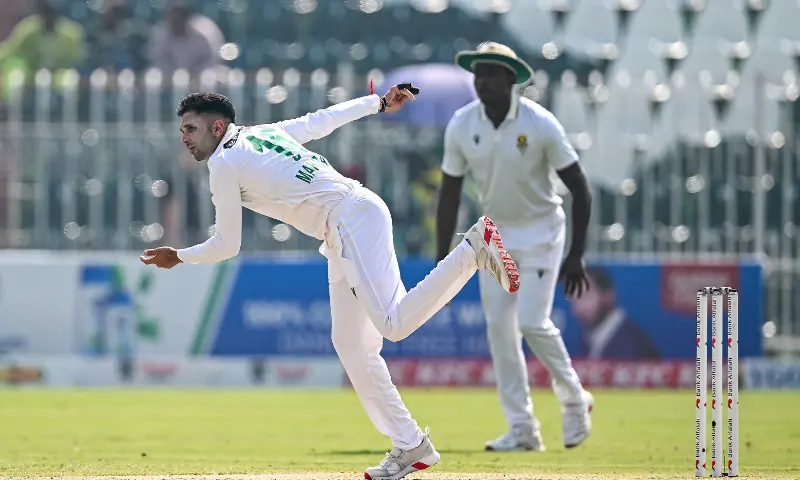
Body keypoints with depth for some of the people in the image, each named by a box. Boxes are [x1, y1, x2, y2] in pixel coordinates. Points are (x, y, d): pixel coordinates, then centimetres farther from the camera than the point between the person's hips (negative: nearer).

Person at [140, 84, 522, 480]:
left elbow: (226, 246, 1)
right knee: (351, 345, 7)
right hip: (344, 238, 10)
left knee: (394, 324, -25)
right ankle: (409, 446, 5)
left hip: (354, 220, -10)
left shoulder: (224, 163, -3)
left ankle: (475, 248, -23)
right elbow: (321, 120, 32)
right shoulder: (264, 133, 22)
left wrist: (179, 257, 18)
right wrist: (380, 103, 44)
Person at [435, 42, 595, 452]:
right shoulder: (461, 126, -9)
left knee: (532, 321, -14)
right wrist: (442, 261, -4)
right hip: (495, 233, 4)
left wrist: (576, 255, -17)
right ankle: (522, 429, 4)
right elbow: (450, 194, -1)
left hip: (540, 231, -4)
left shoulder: (540, 125, -20)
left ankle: (573, 398, 11)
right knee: (499, 328, -2)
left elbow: (579, 190, -13)